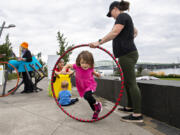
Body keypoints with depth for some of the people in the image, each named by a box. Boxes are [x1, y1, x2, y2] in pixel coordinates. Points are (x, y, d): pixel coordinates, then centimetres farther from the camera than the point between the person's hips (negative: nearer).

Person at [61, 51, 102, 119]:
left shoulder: (90, 68, -19)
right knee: (90, 101, 18)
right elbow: (68, 65, -6)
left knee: (87, 96, -32)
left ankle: (97, 104, -3)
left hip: (91, 85, -3)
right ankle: (96, 111, 46)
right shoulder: (77, 66, -22)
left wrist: (96, 74, -12)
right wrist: (64, 69, -24)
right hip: (82, 88, 3)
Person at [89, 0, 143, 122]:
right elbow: (135, 32, 41)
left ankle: (137, 115, -7)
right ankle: (130, 107, 27)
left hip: (127, 55, -10)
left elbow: (114, 33, -23)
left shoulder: (122, 16, -7)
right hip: (128, 54, 10)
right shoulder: (126, 18, 23)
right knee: (128, 82, 15)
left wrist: (99, 42, -26)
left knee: (131, 83, -11)